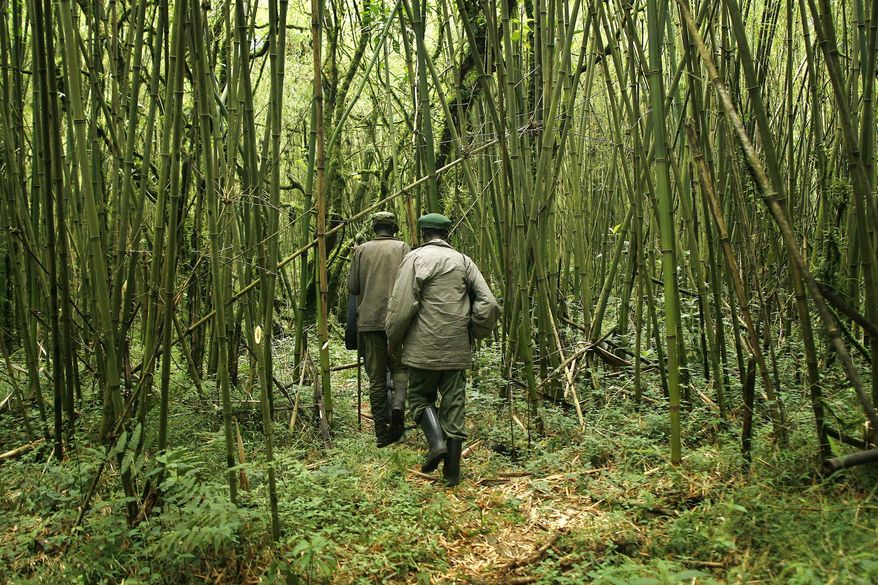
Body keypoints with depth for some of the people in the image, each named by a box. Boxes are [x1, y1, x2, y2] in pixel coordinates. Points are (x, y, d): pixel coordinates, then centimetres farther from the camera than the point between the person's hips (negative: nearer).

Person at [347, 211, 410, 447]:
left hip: (369, 320, 1)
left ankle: (382, 433, 8)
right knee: (399, 367, 13)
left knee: (376, 377, 7)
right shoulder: (402, 248, 3)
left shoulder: (361, 250, 8)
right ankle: (398, 404, -17)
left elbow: (352, 287, 5)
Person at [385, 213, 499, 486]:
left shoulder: (415, 258, -3)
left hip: (425, 347, -3)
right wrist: (473, 334, 15)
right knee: (454, 403, 9)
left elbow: (402, 305, -11)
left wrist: (393, 341, 3)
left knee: (420, 395, 15)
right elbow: (488, 304, 1)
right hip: (458, 349, 4)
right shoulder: (464, 261, 10)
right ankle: (452, 470, 10)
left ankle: (436, 441, -8)